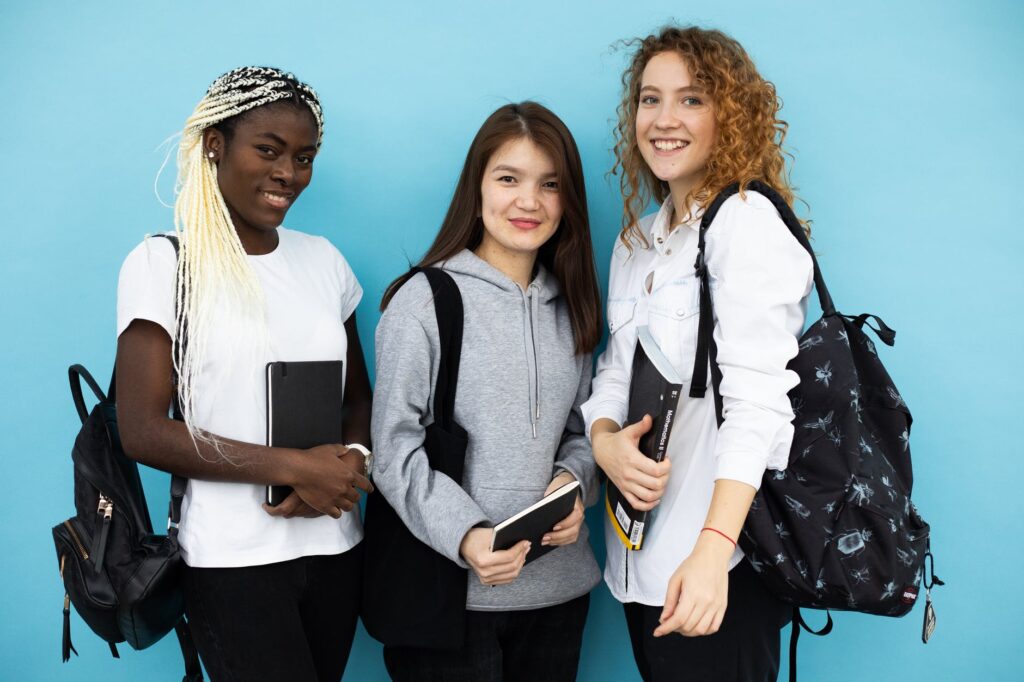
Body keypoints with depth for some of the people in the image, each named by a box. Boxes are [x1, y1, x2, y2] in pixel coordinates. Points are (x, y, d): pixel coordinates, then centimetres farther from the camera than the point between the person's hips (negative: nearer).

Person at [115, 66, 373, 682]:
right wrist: (294, 467, -17)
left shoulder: (324, 260, 7)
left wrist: (348, 463, -10)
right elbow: (143, 432, -12)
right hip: (234, 560, -5)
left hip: (335, 547, 5)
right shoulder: (164, 263, -7)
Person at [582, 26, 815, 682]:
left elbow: (754, 394, -20)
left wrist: (714, 546, -31)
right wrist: (604, 441, -8)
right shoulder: (637, 242, 14)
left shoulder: (748, 221, -10)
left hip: (721, 557, -7)